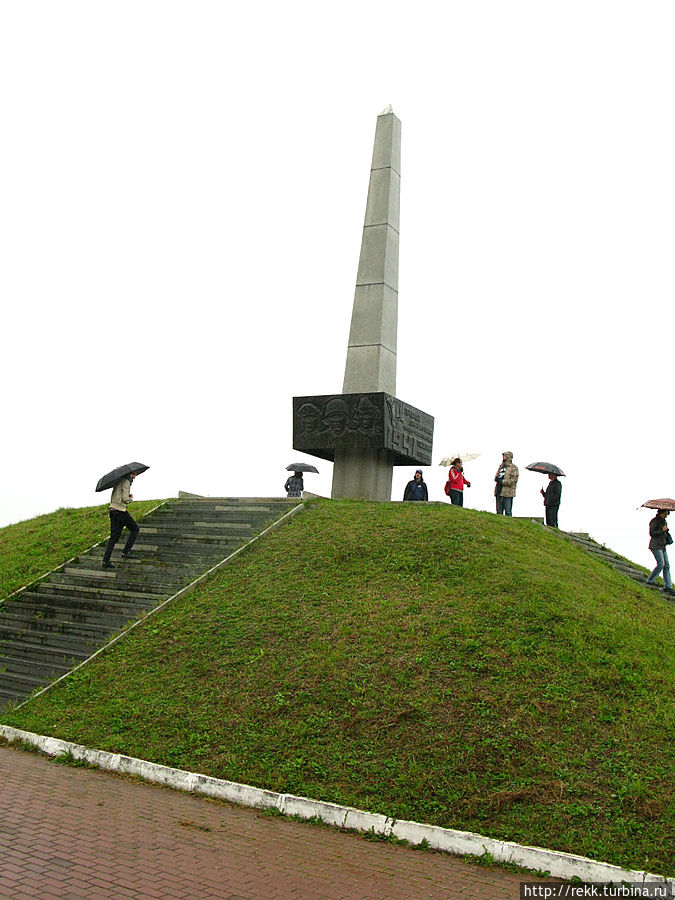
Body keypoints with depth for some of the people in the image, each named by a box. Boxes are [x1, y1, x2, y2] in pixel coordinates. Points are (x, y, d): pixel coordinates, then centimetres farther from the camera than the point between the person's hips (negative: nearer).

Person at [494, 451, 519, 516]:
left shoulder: (514, 468, -4)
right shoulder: (501, 466, 19)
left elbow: (514, 480, -11)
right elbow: (496, 477, 23)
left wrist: (502, 481, -14)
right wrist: (497, 478, -2)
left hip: (508, 493, -7)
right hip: (499, 491, 7)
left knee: (508, 511, -5)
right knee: (499, 511, 9)